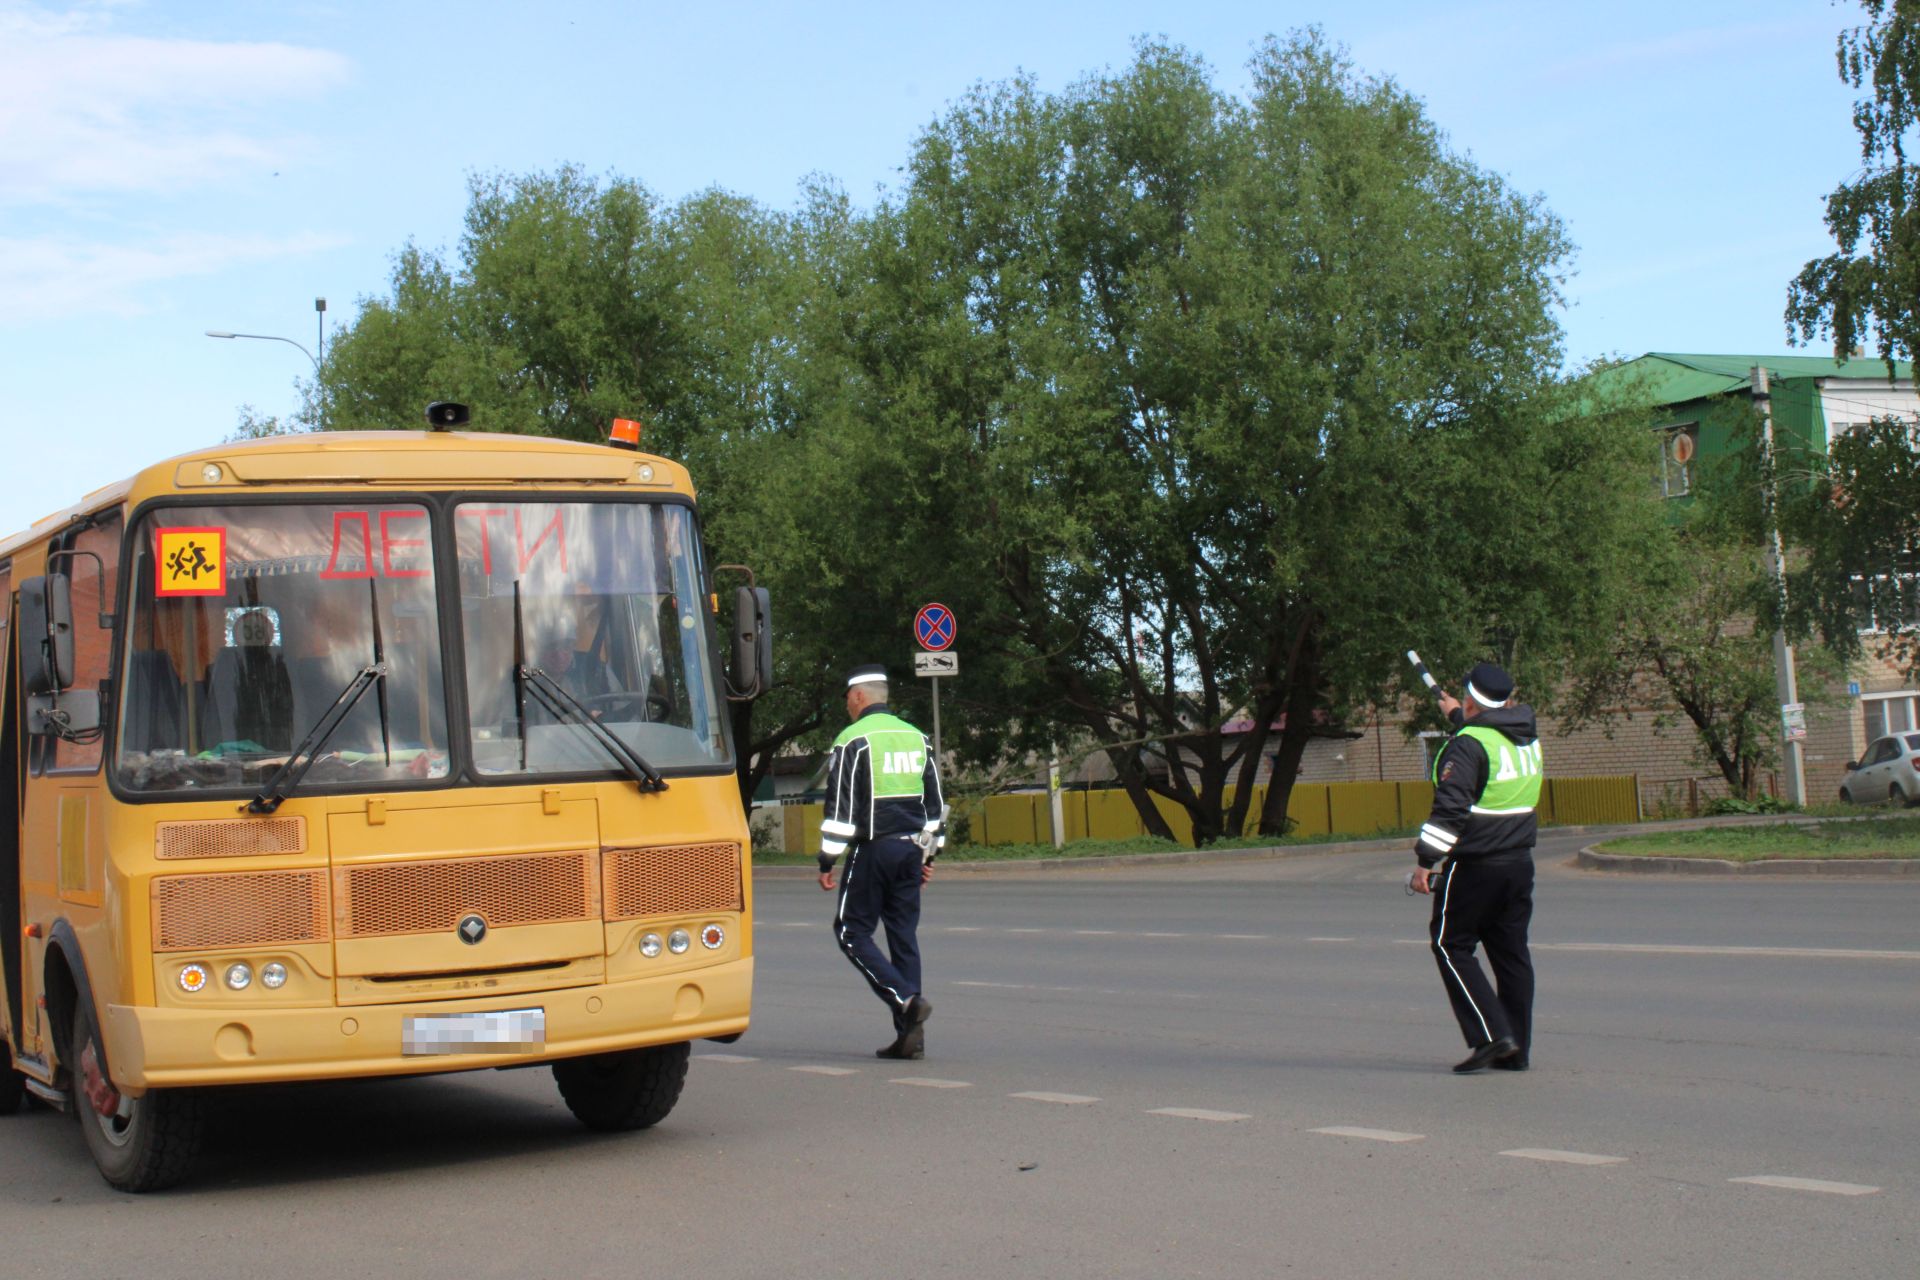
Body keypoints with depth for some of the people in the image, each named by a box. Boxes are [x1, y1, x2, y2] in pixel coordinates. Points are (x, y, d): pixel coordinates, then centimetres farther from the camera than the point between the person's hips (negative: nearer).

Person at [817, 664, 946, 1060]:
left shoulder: (853, 739, -7)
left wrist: (827, 861, -7)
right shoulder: (916, 738, 13)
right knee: (903, 935, 8)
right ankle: (910, 1035, 4)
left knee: (852, 931, 2)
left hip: (872, 850, -6)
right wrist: (930, 855, 23)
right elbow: (934, 802, 17)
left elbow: (840, 806, -11)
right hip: (911, 849, 6)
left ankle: (906, 999, -16)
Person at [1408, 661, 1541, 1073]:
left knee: (1452, 946, 2)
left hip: (1474, 865, -7)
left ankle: (1491, 1035, -9)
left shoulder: (1468, 745, -15)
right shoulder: (1527, 735, 9)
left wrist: (1426, 861, -18)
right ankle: (1516, 1049, 12)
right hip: (1520, 862, 8)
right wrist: (1457, 716, 49)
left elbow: (1450, 809, -21)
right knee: (1511, 951, 10)